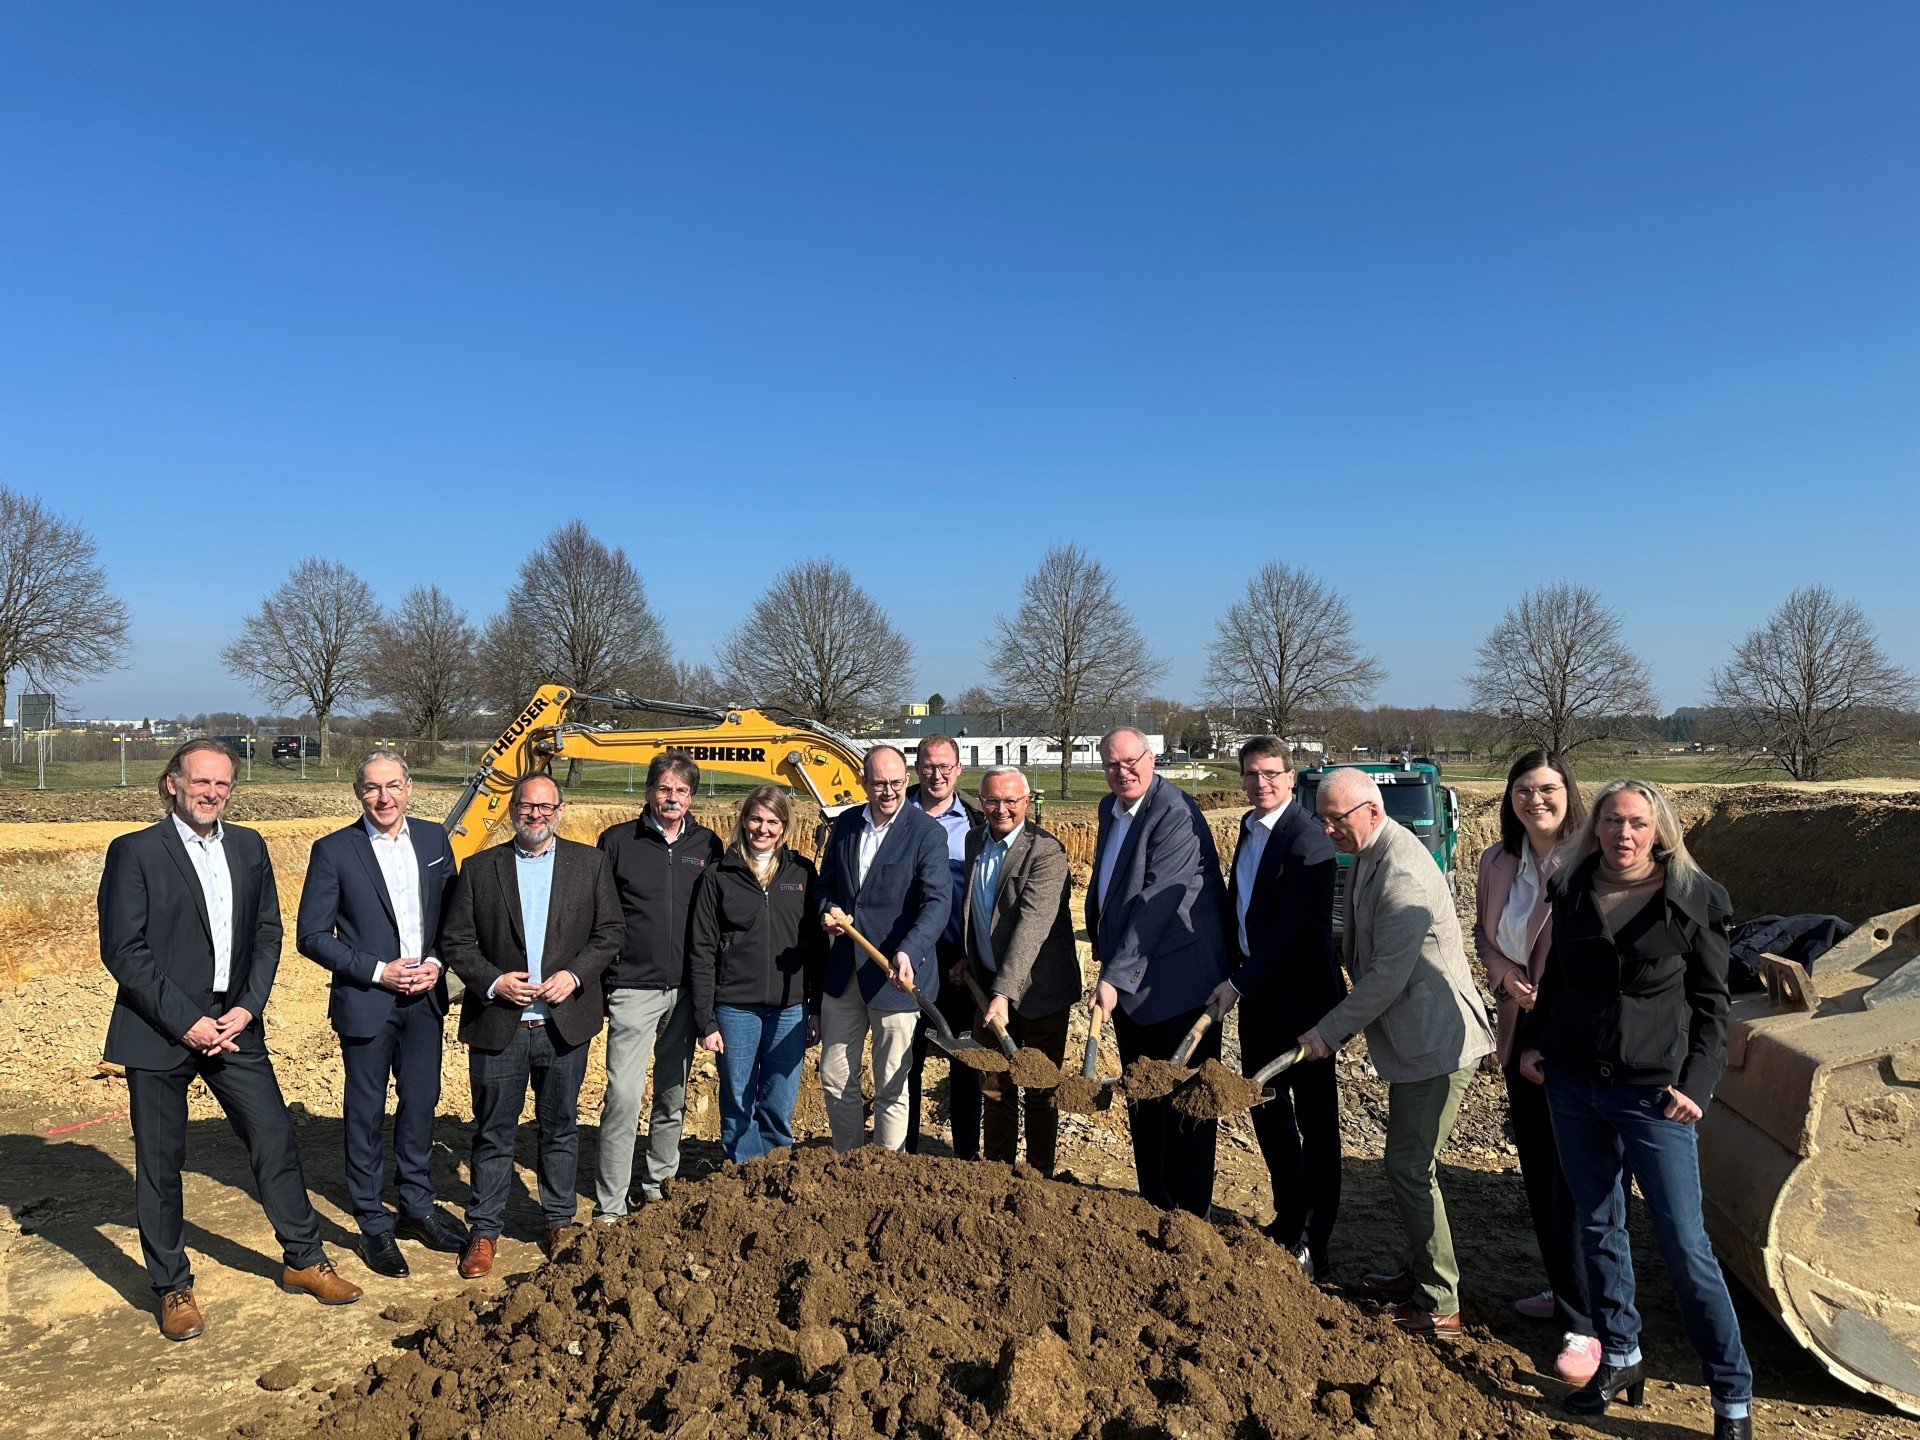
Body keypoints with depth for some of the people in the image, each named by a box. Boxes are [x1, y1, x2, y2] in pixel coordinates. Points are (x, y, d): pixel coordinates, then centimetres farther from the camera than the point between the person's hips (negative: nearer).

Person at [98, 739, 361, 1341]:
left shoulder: (249, 847, 8)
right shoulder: (135, 852, -7)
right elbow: (122, 951, -11)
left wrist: (249, 1006, -4)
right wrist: (185, 1021, -15)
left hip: (234, 1025, 4)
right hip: (159, 1033, -4)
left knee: (276, 1138, 5)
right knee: (159, 1163, 8)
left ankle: (304, 1258, 22)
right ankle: (173, 1288, 24)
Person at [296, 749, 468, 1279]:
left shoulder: (433, 839, 3)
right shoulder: (333, 851, -8)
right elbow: (311, 936, -8)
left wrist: (437, 962, -8)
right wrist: (377, 971, -15)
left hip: (425, 998, 4)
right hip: (365, 1002, -4)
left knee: (421, 1103, 14)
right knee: (366, 1113, 7)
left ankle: (417, 1207, 30)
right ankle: (373, 1225, 21)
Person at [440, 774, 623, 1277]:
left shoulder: (591, 864, 3)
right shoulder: (479, 868, 3)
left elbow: (610, 931, 2)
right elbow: (455, 939, 1)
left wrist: (575, 975, -12)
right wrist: (492, 981, -13)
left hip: (565, 1024, 1)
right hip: (497, 1025, 0)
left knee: (560, 1128, 13)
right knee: (493, 1133, 8)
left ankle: (559, 1222, 28)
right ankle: (484, 1231, 22)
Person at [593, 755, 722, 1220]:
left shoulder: (708, 846, 6)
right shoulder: (617, 841, -1)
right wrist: (594, 980, -2)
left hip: (687, 991, 3)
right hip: (633, 989, -3)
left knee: (673, 1095, 13)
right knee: (623, 1096, -8)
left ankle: (659, 1182, 31)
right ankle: (609, 1208, 1)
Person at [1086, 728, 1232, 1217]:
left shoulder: (1175, 813, -18)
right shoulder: (1110, 808, 10)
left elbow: (1156, 900, -24)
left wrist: (1115, 974, -25)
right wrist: (1106, 957, 16)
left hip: (1177, 982, -9)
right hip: (1127, 981, 9)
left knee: (1183, 1103, 2)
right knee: (1141, 1101, 17)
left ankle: (1188, 1217, 14)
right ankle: (1152, 1206, 31)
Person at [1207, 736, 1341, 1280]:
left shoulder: (1306, 839, -18)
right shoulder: (1249, 829, 9)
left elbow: (1295, 928, -23)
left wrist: (1240, 983, -22)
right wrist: (1232, 976, 8)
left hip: (1300, 996, -9)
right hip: (1255, 994, 9)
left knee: (1314, 1120, 4)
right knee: (1266, 1109, 17)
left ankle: (1313, 1245, 15)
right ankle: (1288, 1220, 34)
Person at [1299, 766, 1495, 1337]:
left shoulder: (1402, 873, -24)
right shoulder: (1368, 857, 9)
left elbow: (1388, 974, -24)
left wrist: (1329, 1030, -16)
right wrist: (1344, 1025, 16)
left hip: (1436, 1039, -10)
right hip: (1413, 1037, 10)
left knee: (1409, 1165, -4)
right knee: (1408, 1162, 19)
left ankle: (1439, 1306, 9)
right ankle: (1422, 1273, 34)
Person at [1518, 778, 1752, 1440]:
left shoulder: (1693, 900, -7)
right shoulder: (1572, 891, 2)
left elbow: (1712, 1004, -2)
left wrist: (1697, 1084, -11)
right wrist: (1532, 1040, 6)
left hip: (1652, 1093, -4)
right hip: (1572, 1086, 4)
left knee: (1684, 1244, -1)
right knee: (1598, 1227, 13)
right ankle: (1620, 1359, 30)